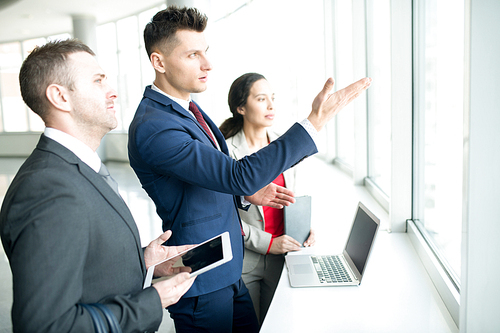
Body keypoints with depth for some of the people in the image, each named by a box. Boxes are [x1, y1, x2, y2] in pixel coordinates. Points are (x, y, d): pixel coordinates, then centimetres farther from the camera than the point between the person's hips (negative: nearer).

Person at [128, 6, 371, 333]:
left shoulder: (186, 107, 6)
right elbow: (239, 175, -33)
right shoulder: (152, 127, -26)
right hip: (202, 284, -8)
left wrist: (247, 194, 1)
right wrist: (315, 122, -33)